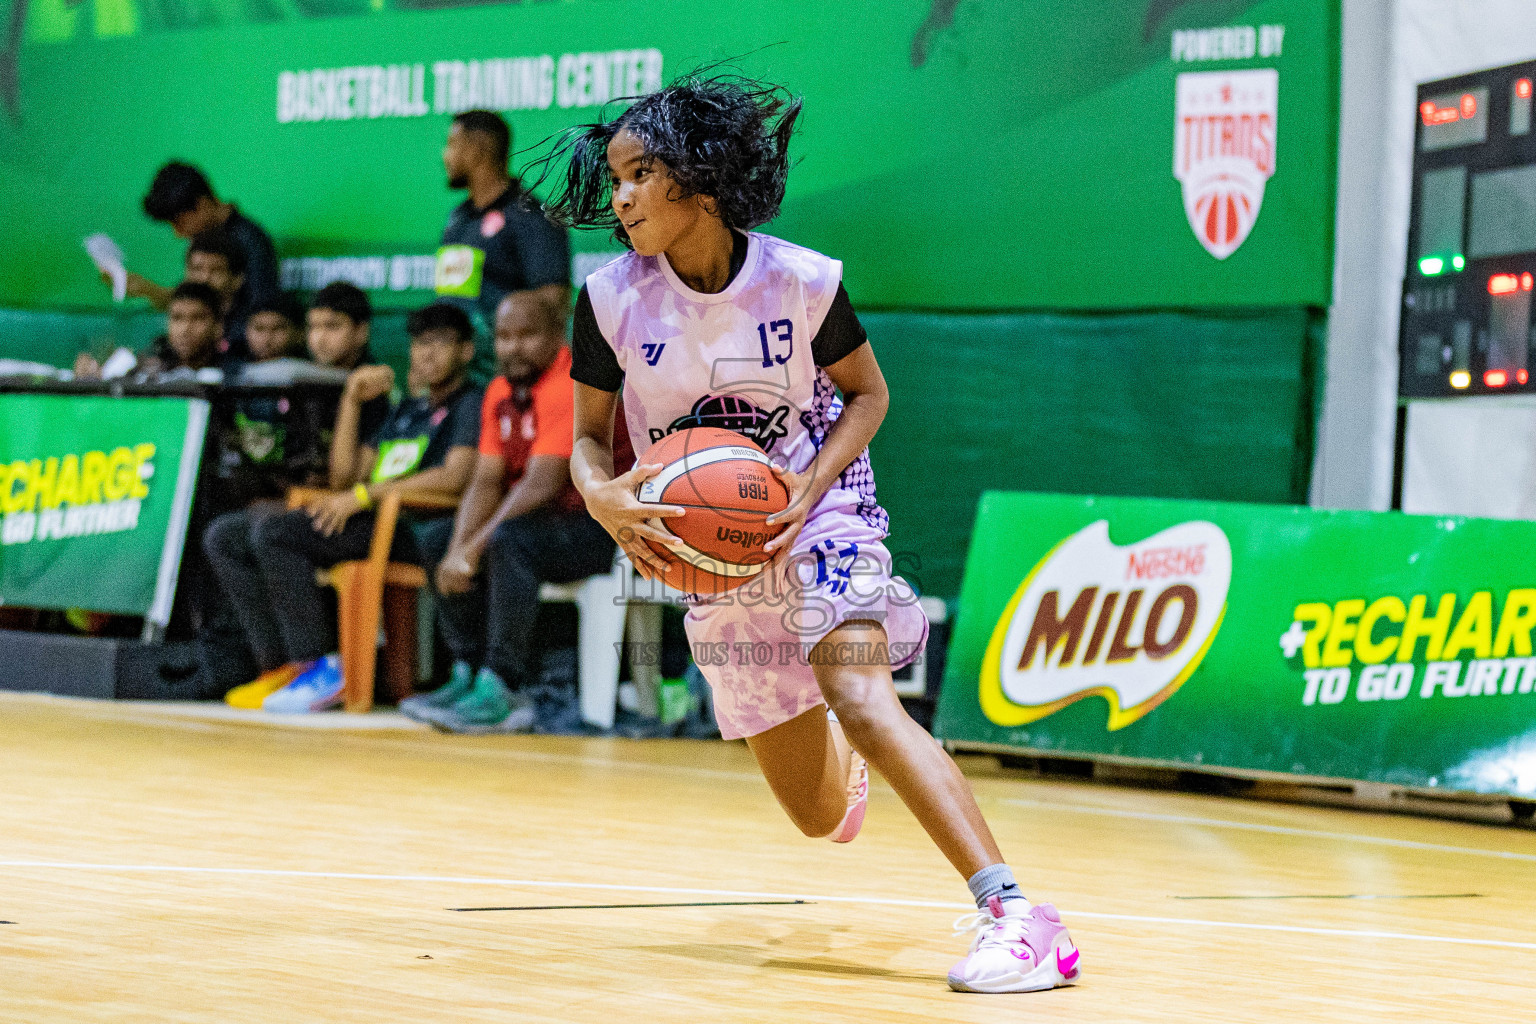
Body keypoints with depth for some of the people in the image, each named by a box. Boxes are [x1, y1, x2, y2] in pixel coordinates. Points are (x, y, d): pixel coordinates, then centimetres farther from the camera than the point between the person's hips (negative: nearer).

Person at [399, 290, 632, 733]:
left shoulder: (573, 386, -18)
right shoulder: (502, 392, 10)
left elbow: (542, 484, -24)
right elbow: (486, 482, 7)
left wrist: (474, 549, -23)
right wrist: (458, 549, -11)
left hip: (602, 527, -10)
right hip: (551, 525, 10)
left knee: (510, 541, -33)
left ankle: (503, 690, -31)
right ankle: (469, 676, 1)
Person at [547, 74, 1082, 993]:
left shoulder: (801, 282, -17)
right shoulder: (612, 302, -13)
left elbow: (868, 393, -2)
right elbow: (591, 437, -2)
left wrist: (810, 485, -20)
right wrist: (603, 497, -26)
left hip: (816, 514, -3)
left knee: (861, 701, -31)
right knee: (818, 814, 10)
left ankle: (1013, 913, -36)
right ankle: (839, 759, 52)